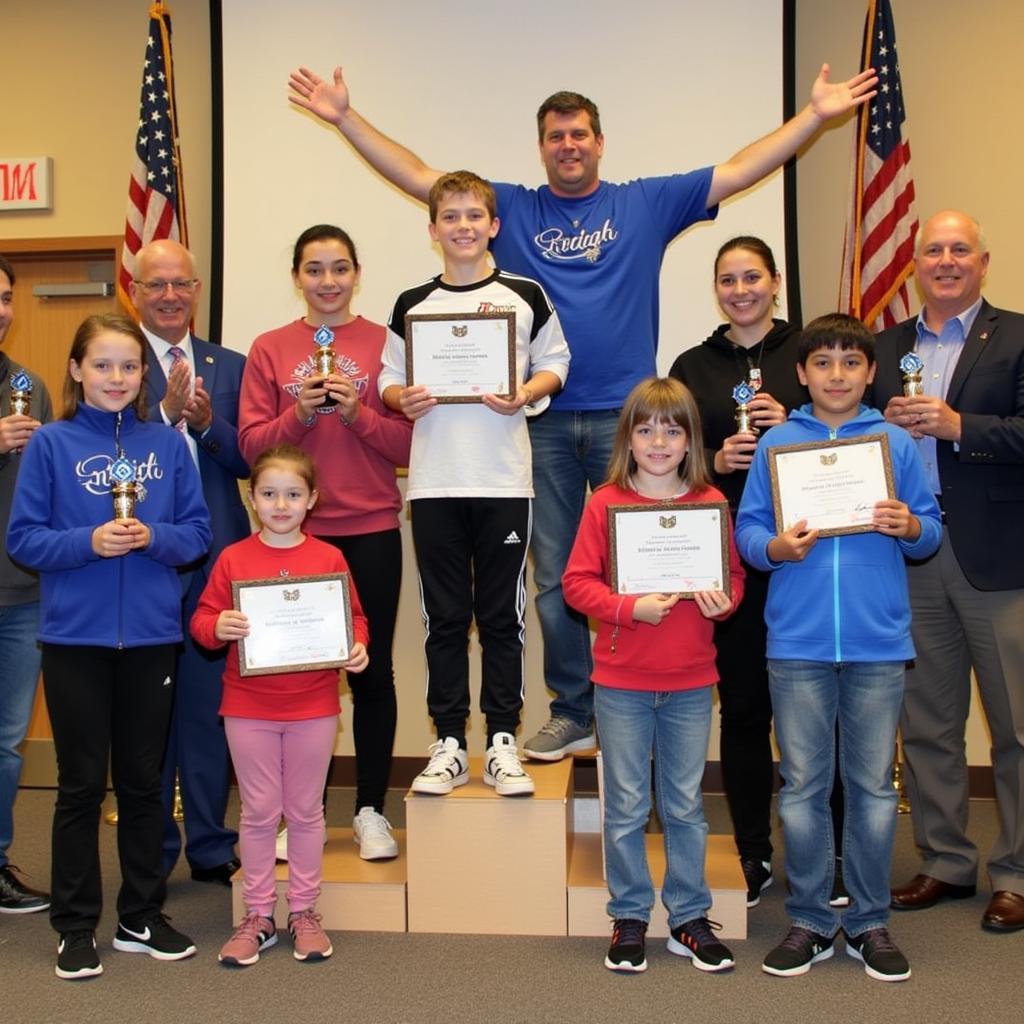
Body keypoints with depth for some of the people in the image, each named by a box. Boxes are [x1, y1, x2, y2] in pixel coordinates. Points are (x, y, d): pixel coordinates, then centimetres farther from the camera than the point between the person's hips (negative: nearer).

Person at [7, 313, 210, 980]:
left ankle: (142, 918, 27)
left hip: (151, 637, 2)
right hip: (75, 637, -2)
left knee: (144, 781, 12)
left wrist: (153, 538, -17)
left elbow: (198, 532, 2)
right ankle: (77, 926, 21)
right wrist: (90, 542, -20)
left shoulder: (167, 444, 2)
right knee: (82, 785, 8)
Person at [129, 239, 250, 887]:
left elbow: (247, 460, 2)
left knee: (211, 706, 9)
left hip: (216, 562, 3)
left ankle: (211, 847, 22)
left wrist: (206, 424, -15)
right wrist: (167, 412, -24)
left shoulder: (230, 367, 10)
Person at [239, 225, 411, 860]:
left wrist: (357, 413, -15)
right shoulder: (270, 350, 7)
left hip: (371, 531, -1)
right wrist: (299, 414, -13)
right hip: (298, 532, 1)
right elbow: (251, 445, 2)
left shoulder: (385, 343, 4)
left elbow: (407, 444, 0)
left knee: (373, 671, 3)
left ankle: (372, 811, 16)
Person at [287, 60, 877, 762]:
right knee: (554, 577, 7)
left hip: (625, 417, -1)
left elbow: (742, 170, 7)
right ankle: (571, 712, 19)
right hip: (544, 422, 1)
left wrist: (816, 114, 1)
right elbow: (416, 176, 11)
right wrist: (346, 117, 7)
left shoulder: (647, 204, 8)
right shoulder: (512, 209, 10)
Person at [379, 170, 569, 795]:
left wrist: (527, 393, -10)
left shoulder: (525, 296, 6)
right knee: (445, 617, 6)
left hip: (504, 480, -1)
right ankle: (449, 745, 14)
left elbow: (555, 364, 8)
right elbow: (389, 381, 11)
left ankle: (503, 742, 13)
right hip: (435, 483, 2)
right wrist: (402, 399, -10)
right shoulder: (412, 305, 10)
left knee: (502, 614, 4)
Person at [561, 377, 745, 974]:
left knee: (685, 806, 13)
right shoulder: (606, 503, -4)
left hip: (691, 682, 2)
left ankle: (690, 917, 27)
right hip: (621, 681, -1)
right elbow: (577, 582, -6)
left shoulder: (712, 503, 2)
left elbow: (734, 574, 8)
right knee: (626, 808, 9)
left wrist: (723, 600, -13)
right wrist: (629, 607, -19)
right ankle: (629, 918, 24)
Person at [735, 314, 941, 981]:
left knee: (873, 787, 8)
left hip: (879, 643, 1)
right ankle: (810, 921, 21)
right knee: (804, 787, 7)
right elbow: (747, 529, 3)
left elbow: (930, 532, 8)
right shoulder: (777, 443, 5)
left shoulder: (895, 443, 6)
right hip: (798, 643, 0)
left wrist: (910, 527, -14)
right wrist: (775, 548, -17)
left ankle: (870, 922, 22)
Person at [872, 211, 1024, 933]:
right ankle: (947, 861, 26)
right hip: (910, 555, 4)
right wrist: (887, 426, -9)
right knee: (926, 724, 12)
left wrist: (957, 426, -20)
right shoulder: (887, 346, 14)